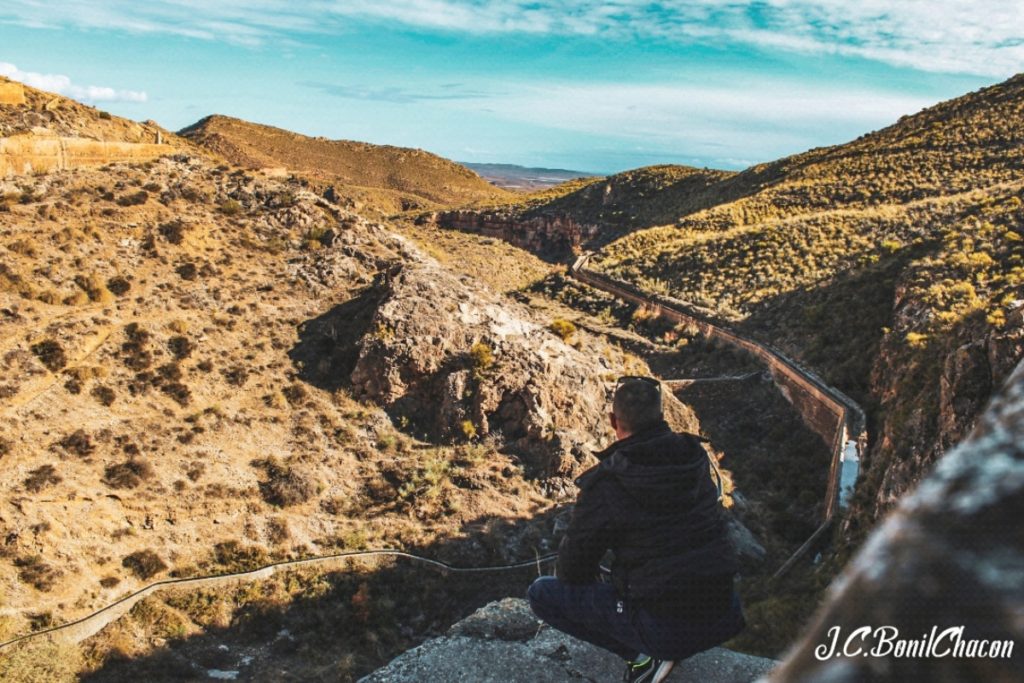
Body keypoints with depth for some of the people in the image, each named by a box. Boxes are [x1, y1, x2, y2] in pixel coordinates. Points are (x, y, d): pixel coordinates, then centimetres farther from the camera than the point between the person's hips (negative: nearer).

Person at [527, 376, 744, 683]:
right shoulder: (694, 457, -1)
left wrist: (590, 579, 19)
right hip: (723, 618, 6)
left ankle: (644, 655, 1)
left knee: (542, 593, 5)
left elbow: (571, 571, -7)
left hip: (665, 631, -6)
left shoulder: (605, 484, -17)